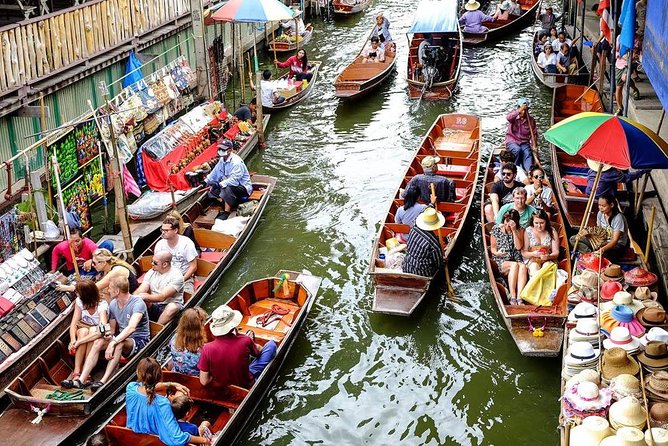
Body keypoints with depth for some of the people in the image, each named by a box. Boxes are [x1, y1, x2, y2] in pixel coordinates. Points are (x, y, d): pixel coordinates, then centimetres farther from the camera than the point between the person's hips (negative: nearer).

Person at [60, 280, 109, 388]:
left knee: (92, 330, -35)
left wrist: (78, 342, -42)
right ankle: (77, 372, -37)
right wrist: (73, 340, -33)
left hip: (98, 338, -3)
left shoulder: (102, 306, -24)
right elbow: (74, 323, -13)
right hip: (83, 333, 3)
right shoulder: (79, 301, -8)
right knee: (83, 331, -31)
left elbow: (102, 330, -38)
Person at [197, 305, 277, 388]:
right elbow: (259, 352, -1)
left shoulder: (207, 348, -26)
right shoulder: (245, 341, -26)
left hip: (222, 387, 3)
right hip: (246, 385, -2)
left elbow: (204, 382, -20)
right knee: (271, 344, 11)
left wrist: (218, 374, -2)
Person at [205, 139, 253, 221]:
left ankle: (226, 213, -27)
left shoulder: (236, 162, -24)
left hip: (243, 187, -9)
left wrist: (220, 184, -37)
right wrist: (205, 182, 6)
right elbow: (215, 173, 15)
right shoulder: (222, 160, 5)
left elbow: (234, 180, -33)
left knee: (227, 189, -37)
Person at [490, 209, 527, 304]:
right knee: (514, 265, -34)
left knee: (523, 266, -33)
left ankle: (519, 297, -44)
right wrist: (497, 253, -17)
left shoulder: (519, 230, 8)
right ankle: (513, 297, -38)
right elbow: (492, 248, 7)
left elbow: (518, 247, -6)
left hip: (516, 260, 2)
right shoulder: (496, 229, 5)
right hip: (500, 262, -2)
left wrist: (514, 231, -11)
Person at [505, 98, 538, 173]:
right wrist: (519, 110, -35)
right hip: (512, 141, -2)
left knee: (528, 153, -28)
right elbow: (508, 118, -28)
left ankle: (529, 171, -45)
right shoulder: (514, 116, -2)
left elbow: (534, 133, 4)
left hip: (524, 142, 2)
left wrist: (534, 145, -11)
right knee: (517, 150, -34)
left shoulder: (531, 120, 4)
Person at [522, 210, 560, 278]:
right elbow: (523, 252, -1)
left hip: (548, 260, 1)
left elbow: (556, 252, -1)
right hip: (531, 260, -1)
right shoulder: (528, 231, 0)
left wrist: (548, 256, -23)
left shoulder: (552, 232, 2)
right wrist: (533, 254, -22)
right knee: (534, 266, -33)